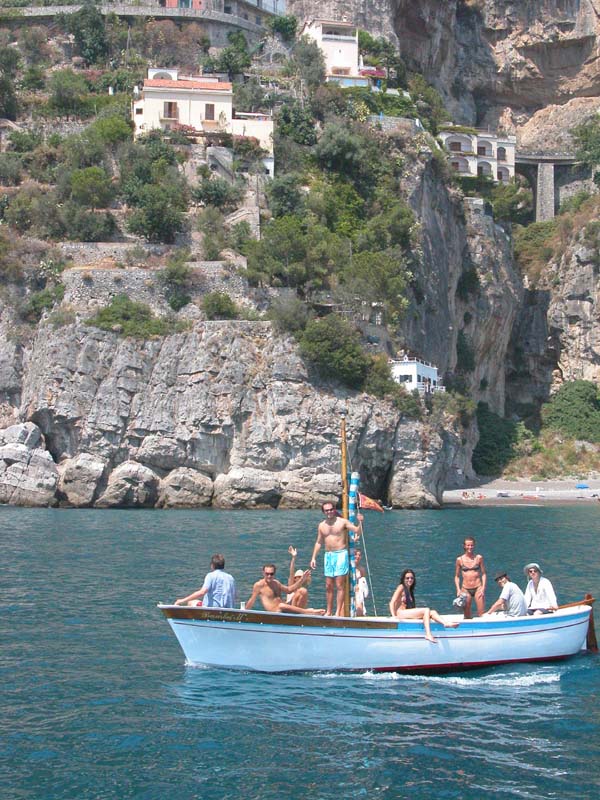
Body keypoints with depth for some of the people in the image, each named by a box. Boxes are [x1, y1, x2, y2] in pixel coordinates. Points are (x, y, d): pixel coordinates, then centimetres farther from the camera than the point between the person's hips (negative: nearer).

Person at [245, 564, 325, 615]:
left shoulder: (276, 583, 18)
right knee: (282, 606, -41)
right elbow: (252, 600, -1)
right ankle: (309, 612, -40)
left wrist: (302, 579, 15)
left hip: (284, 610, 7)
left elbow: (289, 589, 22)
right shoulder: (259, 585, -2)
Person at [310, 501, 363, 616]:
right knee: (328, 586, 8)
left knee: (340, 585, -7)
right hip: (328, 555, 5)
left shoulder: (342, 522, -2)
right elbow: (319, 542, 18)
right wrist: (313, 557, 14)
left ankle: (338, 612, -7)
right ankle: (329, 611, 16)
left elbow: (357, 531, -8)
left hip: (341, 554, -5)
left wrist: (360, 522, -28)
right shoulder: (321, 526, 11)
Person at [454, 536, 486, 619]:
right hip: (465, 589, 0)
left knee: (482, 614, -5)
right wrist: (458, 590, -4)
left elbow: (483, 574, 5)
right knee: (467, 617, 5)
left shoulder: (479, 558, 2)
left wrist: (483, 588, -6)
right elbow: (457, 576, 7)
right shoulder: (460, 560, 2)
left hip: (478, 588, 0)